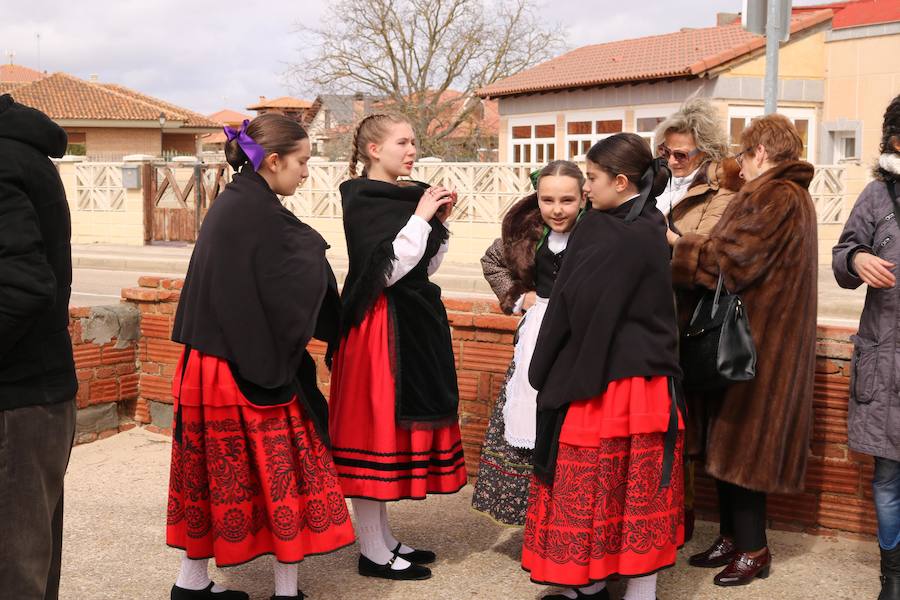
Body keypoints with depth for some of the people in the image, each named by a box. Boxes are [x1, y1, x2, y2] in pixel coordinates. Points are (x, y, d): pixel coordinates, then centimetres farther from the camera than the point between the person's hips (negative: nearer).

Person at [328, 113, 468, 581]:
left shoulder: (405, 197, 11)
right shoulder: (363, 201, -12)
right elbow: (386, 270, -21)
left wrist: (439, 222, 4)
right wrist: (420, 219, -16)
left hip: (413, 325, 9)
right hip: (381, 327, -9)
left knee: (393, 430, 14)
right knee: (374, 428, -3)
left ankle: (385, 539, 25)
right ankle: (372, 553, 7)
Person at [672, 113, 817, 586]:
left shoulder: (771, 197, -17)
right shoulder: (794, 195, 16)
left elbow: (727, 260, -22)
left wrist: (670, 247, -12)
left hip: (754, 344, -10)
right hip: (769, 338, 10)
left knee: (739, 443, -1)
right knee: (731, 441, 14)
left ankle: (753, 550, 10)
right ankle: (733, 539, 23)